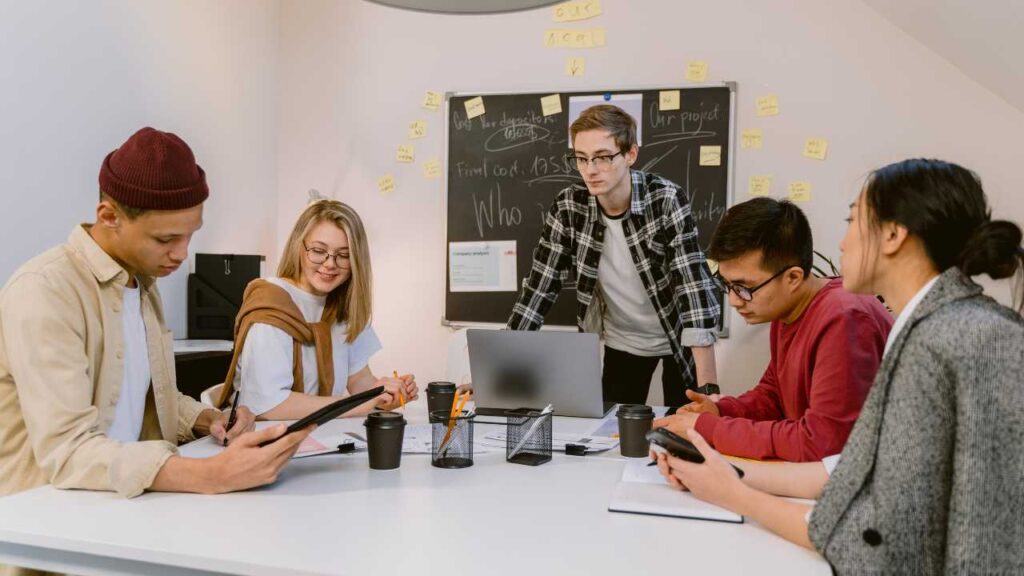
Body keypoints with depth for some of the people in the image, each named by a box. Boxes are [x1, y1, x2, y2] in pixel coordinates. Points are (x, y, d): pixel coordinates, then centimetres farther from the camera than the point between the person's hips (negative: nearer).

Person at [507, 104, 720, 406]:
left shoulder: (667, 200, -24)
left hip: (678, 338, -2)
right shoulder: (568, 207, -16)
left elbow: (696, 287, -29)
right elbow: (539, 288, -12)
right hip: (622, 341, 3)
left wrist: (708, 390, -36)